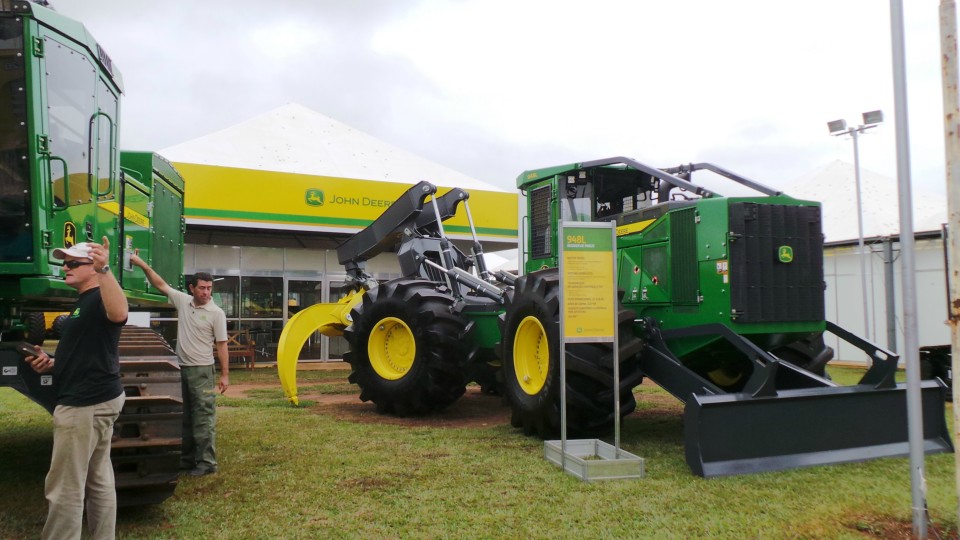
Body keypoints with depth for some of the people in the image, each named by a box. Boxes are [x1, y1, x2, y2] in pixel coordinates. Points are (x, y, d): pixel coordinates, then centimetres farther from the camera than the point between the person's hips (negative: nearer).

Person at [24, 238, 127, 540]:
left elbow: (119, 314, -41)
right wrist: (52, 363, 12)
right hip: (96, 399, 11)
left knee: (65, 488, -3)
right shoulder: (82, 303, 20)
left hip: (86, 403, -11)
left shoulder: (99, 298, -15)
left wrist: (104, 269, -47)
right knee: (98, 480, 15)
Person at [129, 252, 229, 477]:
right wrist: (142, 264, 0)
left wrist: (225, 375, -11)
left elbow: (222, 345, -9)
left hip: (202, 371, -6)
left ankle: (207, 462, 0)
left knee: (203, 418, -4)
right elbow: (161, 284, 9)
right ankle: (187, 458, 24)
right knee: (184, 417, 14)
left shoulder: (216, 313, -9)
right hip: (181, 368, 6)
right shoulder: (182, 301, 3)